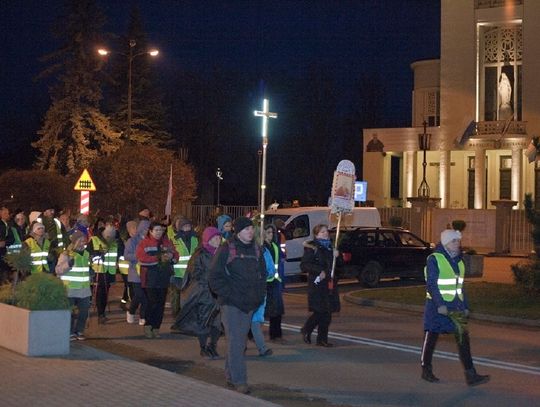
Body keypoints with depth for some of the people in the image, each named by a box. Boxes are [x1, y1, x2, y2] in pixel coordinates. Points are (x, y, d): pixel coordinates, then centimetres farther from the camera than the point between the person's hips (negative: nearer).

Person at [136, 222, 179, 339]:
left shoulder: (167, 242, 15)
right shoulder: (144, 243, 1)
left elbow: (176, 256, 12)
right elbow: (142, 258, -13)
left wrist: (172, 256, -13)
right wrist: (159, 258, -16)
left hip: (164, 277, 4)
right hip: (150, 276, -4)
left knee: (161, 303, 4)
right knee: (153, 302, -10)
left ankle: (156, 328, 12)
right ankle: (148, 326, 5)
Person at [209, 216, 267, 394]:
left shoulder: (256, 250, 11)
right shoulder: (226, 249, -7)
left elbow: (262, 275, 20)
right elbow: (215, 277, -8)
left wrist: (259, 296, 8)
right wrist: (229, 296, -14)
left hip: (250, 305, 6)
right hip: (231, 305, -6)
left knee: (240, 342, 11)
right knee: (235, 342, -9)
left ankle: (230, 376, 23)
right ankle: (239, 380, -7)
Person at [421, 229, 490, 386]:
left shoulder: (459, 261, 13)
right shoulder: (434, 259, -9)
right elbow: (431, 285, -15)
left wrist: (465, 307, 13)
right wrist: (440, 305, -22)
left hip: (456, 307, 6)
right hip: (437, 306, -6)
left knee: (463, 337, -3)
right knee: (431, 338, 5)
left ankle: (471, 375, -5)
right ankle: (426, 370, 21)